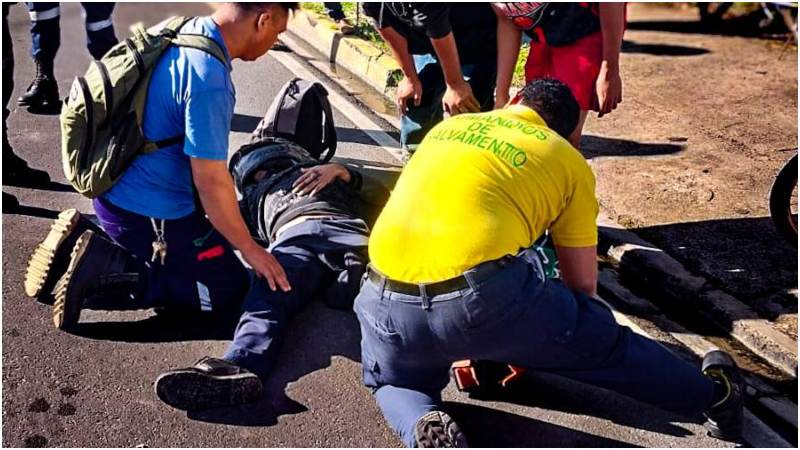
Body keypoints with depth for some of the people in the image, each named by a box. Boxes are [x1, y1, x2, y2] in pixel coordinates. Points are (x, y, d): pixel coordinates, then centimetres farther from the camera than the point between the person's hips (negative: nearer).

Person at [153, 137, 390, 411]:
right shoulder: (254, 195, 47)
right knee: (266, 300, -33)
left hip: (342, 225, 2)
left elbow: (380, 196, 29)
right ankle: (239, 370, -56)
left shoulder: (325, 175, 43)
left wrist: (341, 172, 18)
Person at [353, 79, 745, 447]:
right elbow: (582, 285, 19)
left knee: (393, 381, 32)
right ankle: (712, 395, 36)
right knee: (602, 343, 22)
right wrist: (537, 345, 37)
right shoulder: (569, 163, 17)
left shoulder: (447, 127, 27)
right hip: (485, 291, -2)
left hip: (388, 300, 3)